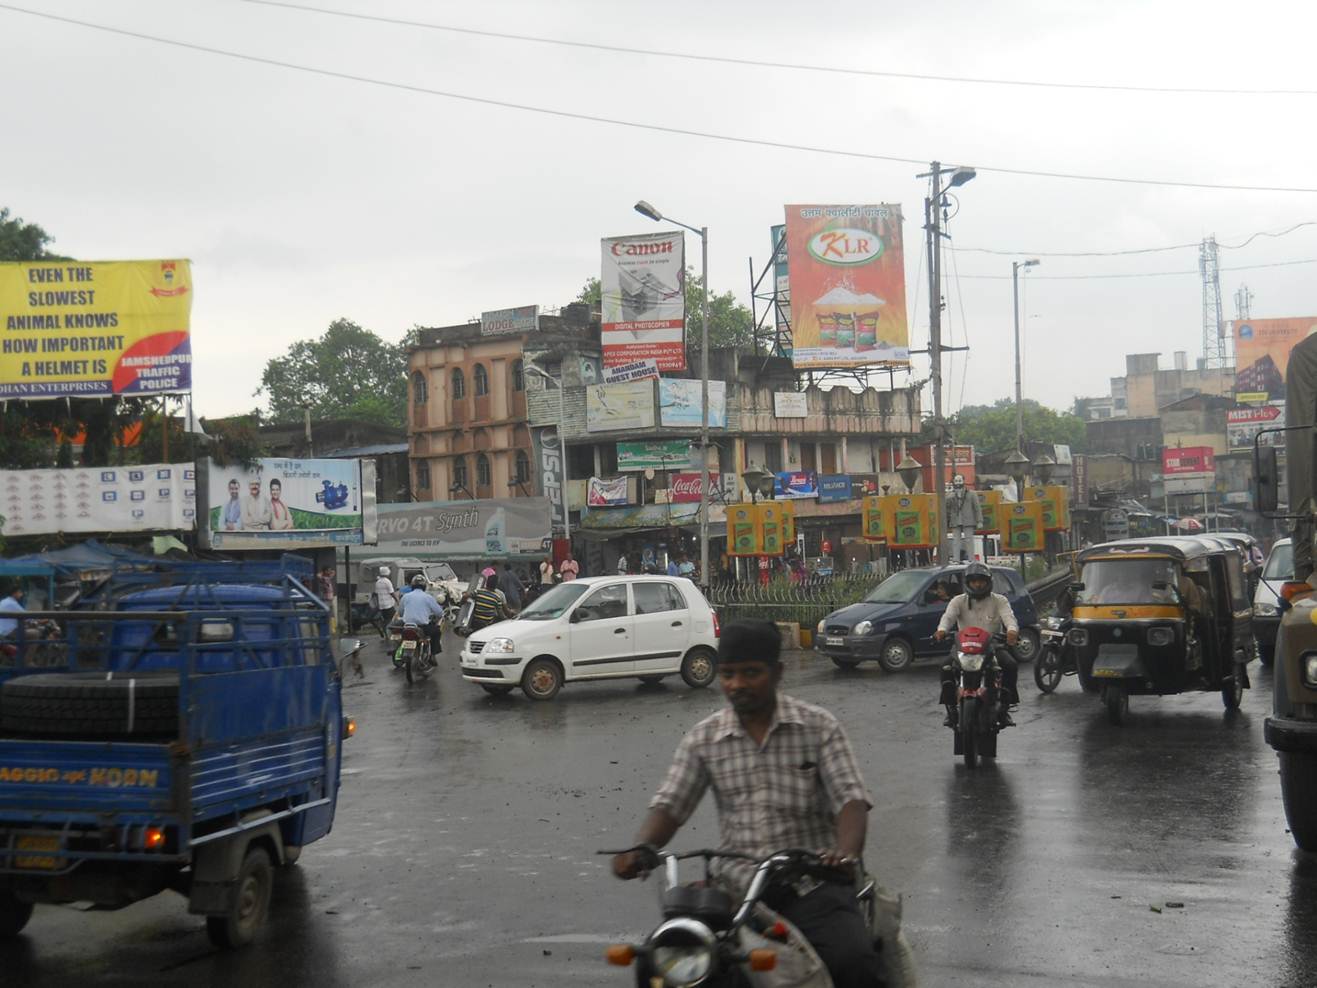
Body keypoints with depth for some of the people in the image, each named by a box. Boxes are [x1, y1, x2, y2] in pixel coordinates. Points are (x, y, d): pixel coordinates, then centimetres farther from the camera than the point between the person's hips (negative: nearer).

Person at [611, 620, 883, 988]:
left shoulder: (819, 727, 3)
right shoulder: (703, 739, 8)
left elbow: (851, 798, -5)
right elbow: (669, 805, 3)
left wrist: (846, 850, -27)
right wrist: (641, 848, -19)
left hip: (812, 881, -2)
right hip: (736, 887, 2)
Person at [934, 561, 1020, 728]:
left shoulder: (999, 601, 7)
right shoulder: (959, 601, 8)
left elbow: (1009, 616, -14)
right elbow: (948, 616, -12)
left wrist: (1012, 629, -39)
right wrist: (942, 629, -36)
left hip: (993, 647, 0)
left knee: (1011, 665, -28)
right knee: (947, 669, -27)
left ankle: (1005, 708, -13)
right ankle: (951, 710, -13)